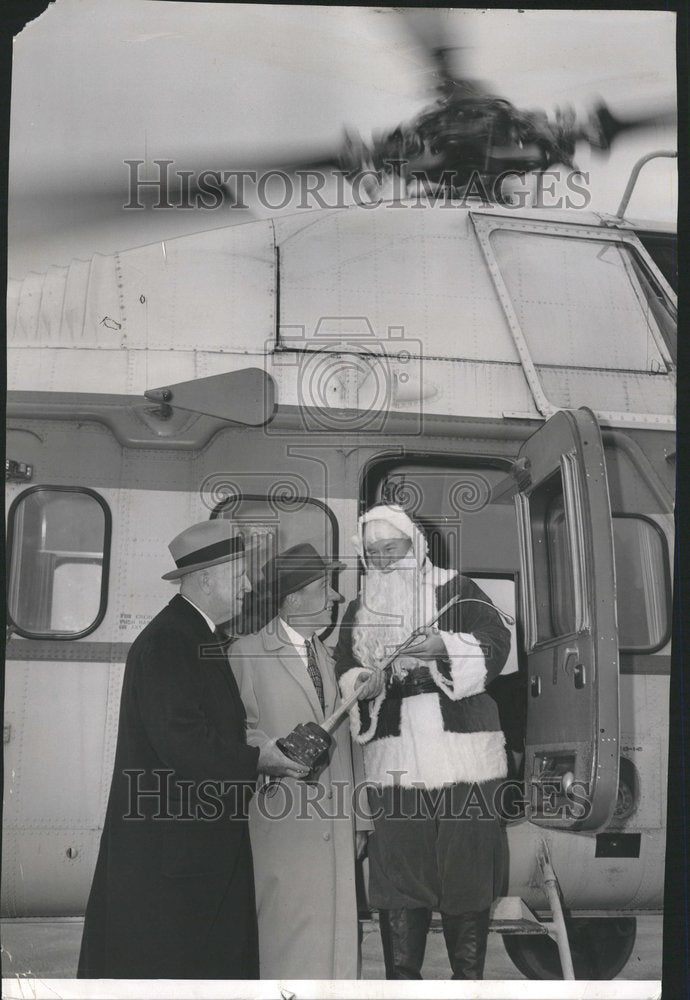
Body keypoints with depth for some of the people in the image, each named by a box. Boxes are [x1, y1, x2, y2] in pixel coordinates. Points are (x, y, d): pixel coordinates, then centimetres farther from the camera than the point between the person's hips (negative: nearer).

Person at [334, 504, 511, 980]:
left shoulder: (455, 590, 5)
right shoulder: (359, 611, 17)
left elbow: (497, 642, -3)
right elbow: (343, 670, 13)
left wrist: (446, 646, -19)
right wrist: (363, 684, -9)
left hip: (462, 757, -3)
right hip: (394, 761, 3)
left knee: (466, 863, -1)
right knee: (395, 866, 1)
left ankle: (469, 975, 10)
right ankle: (401, 978, 9)